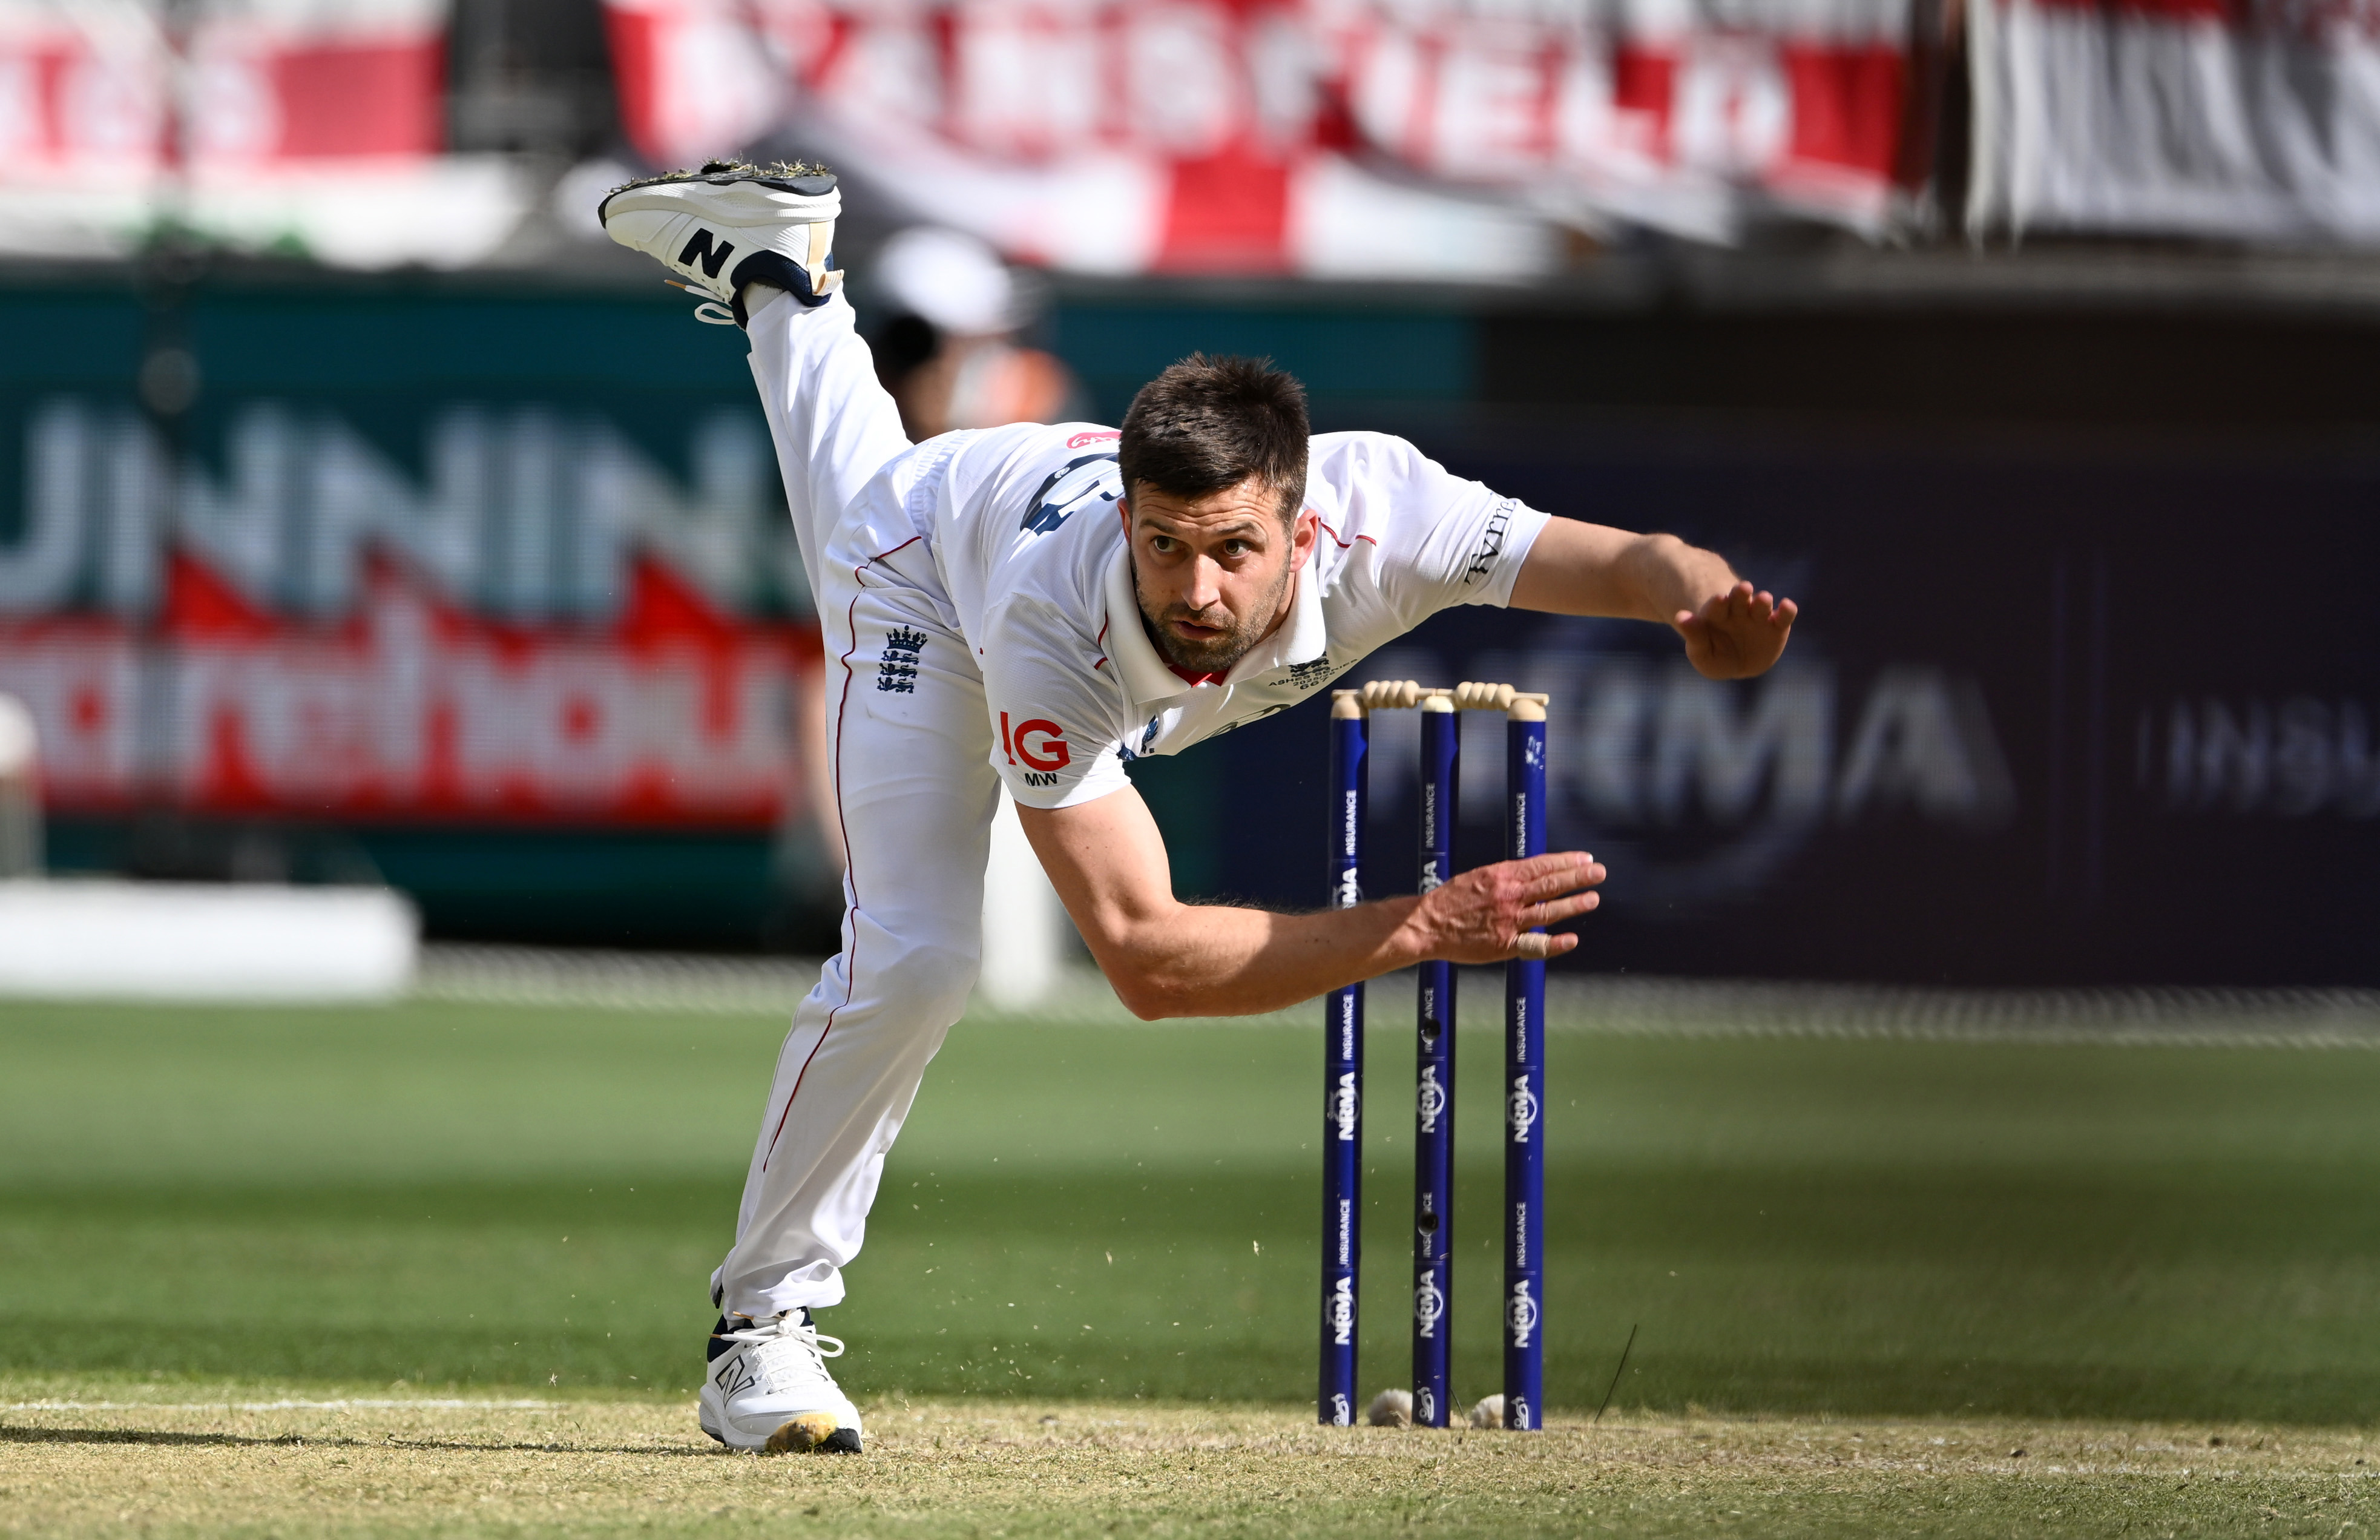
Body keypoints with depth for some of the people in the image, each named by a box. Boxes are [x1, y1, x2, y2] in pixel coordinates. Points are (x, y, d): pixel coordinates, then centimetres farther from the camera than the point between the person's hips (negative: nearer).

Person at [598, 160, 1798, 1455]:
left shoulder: (1374, 515, -47)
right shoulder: (1058, 631, -52)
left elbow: (1632, 562, -45)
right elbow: (1144, 958, -53)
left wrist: (1707, 602, -70)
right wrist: (1423, 928, -62)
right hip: (929, 555, -4)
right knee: (914, 959, -21)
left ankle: (780, 276, 67)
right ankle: (763, 1326, -3)